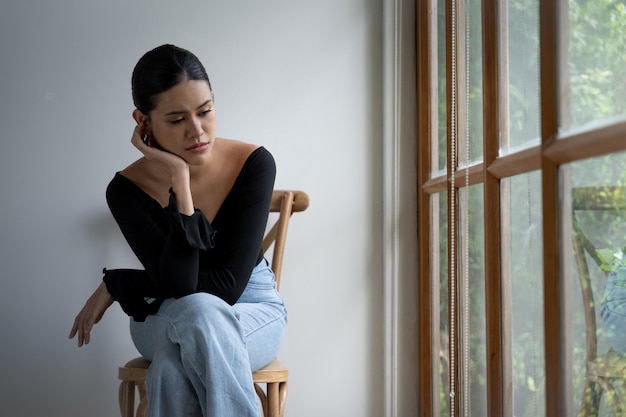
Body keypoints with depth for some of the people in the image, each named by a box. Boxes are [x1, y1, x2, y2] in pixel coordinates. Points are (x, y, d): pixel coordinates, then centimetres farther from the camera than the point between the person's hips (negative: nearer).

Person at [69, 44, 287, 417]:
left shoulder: (254, 164, -18)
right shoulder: (127, 190, -15)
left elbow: (227, 286, -21)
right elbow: (178, 285, -26)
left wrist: (117, 285, -17)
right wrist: (180, 181, -30)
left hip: (252, 311, -1)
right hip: (162, 320, 1)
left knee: (172, 360, -35)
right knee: (197, 312, -37)